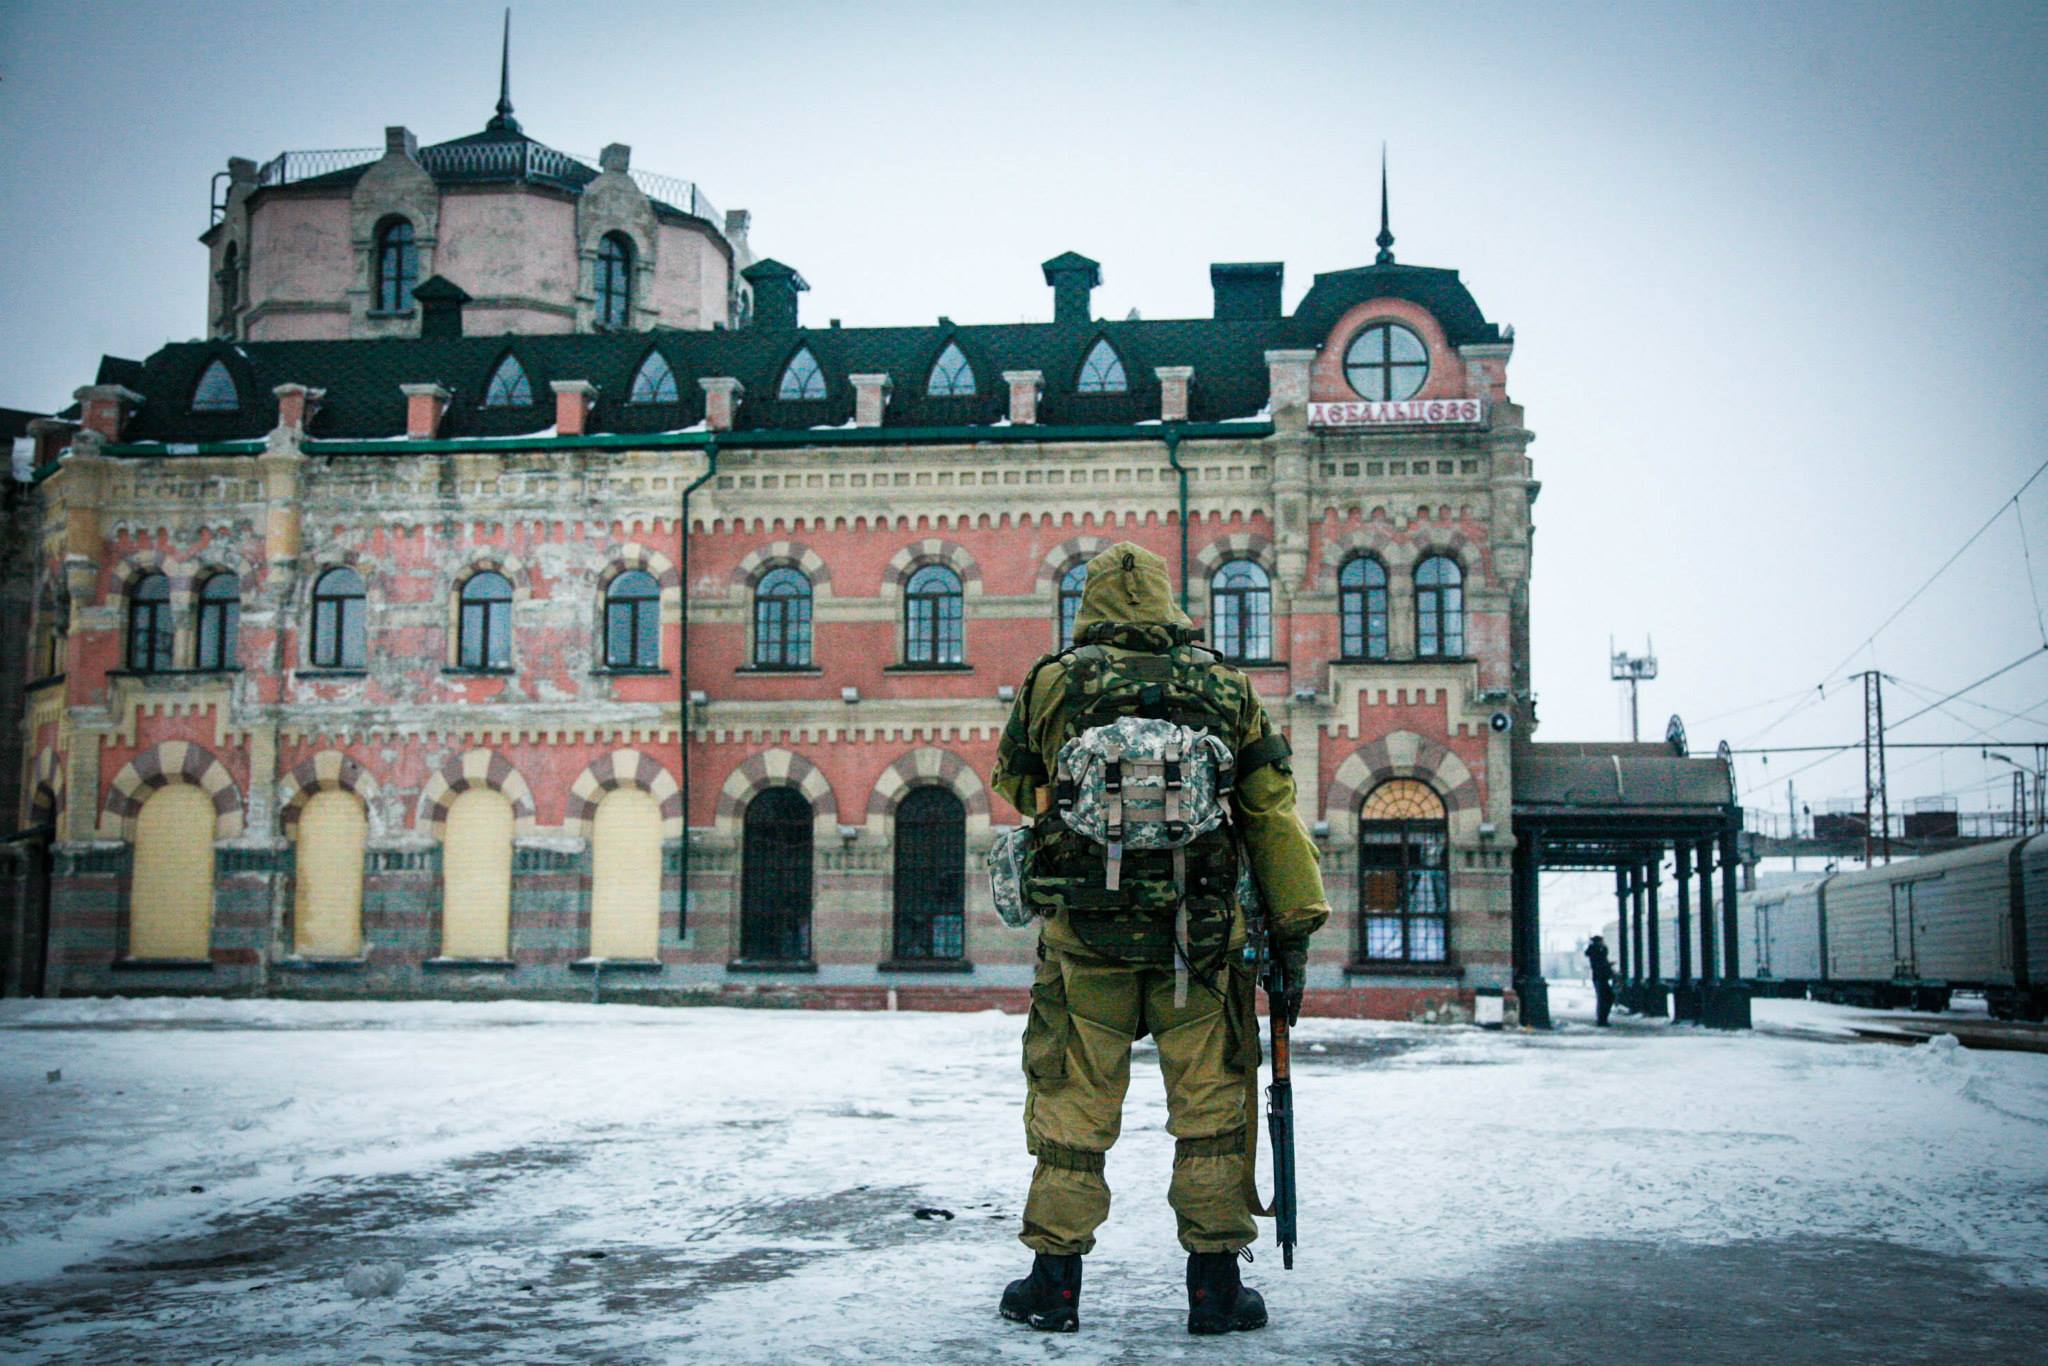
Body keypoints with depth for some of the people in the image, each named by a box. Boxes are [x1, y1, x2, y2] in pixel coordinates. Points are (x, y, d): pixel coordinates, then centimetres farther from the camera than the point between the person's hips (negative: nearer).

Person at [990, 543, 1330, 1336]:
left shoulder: (1053, 684, 2)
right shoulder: (1227, 689, 5)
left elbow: (1015, 781, 18)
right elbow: (1273, 814, 3)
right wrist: (1292, 934, 6)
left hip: (1084, 931, 0)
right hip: (1201, 934, 1)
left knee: (1072, 1104, 9)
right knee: (1211, 1103, 9)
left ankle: (1054, 1281, 14)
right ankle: (1215, 1285, 12)